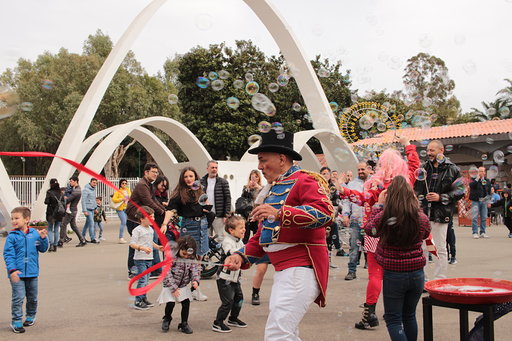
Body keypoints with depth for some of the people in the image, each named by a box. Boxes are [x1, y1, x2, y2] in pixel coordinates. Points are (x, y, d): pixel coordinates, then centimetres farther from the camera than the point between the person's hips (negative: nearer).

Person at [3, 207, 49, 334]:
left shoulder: (35, 233, 0)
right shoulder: (12, 236, -8)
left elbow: (43, 249, 6)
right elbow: (8, 254, -11)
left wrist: (43, 238, -12)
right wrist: (12, 270, -21)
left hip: (32, 272, 3)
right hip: (17, 273, -3)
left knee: (33, 297, 16)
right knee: (18, 298, -7)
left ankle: (31, 316, 35)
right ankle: (16, 321, 3)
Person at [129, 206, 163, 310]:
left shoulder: (150, 229, 13)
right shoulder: (137, 230, -13)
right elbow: (132, 244, -18)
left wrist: (158, 247, 14)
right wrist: (142, 248, -30)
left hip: (149, 259, 8)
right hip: (140, 259, -8)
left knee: (146, 280, 14)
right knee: (142, 280, -10)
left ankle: (144, 298, 24)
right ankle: (138, 302, -4)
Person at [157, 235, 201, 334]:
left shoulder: (191, 260, -5)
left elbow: (195, 270, -10)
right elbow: (167, 274, -19)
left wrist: (195, 280, -32)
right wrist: (173, 288, -20)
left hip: (183, 287, 3)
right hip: (170, 286, -3)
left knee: (186, 303, -3)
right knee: (170, 303, -8)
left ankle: (184, 324, 15)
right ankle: (167, 319, 24)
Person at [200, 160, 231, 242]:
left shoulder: (223, 182, 1)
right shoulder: (201, 182, 8)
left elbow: (228, 199, -2)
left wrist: (226, 215, -9)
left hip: (218, 216, -3)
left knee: (220, 238, 0)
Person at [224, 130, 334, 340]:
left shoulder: (305, 181, -7)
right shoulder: (273, 189, 22)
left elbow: (325, 212, -25)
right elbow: (263, 235, 24)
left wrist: (280, 213, -31)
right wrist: (241, 256, 9)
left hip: (302, 269, -10)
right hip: (283, 271, 10)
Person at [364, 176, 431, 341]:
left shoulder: (383, 217, -16)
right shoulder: (422, 218, -8)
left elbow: (368, 228, 7)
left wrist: (379, 205, 14)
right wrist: (416, 206, 16)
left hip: (393, 275, -3)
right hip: (417, 274, 3)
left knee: (393, 320, 6)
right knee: (409, 316, 21)